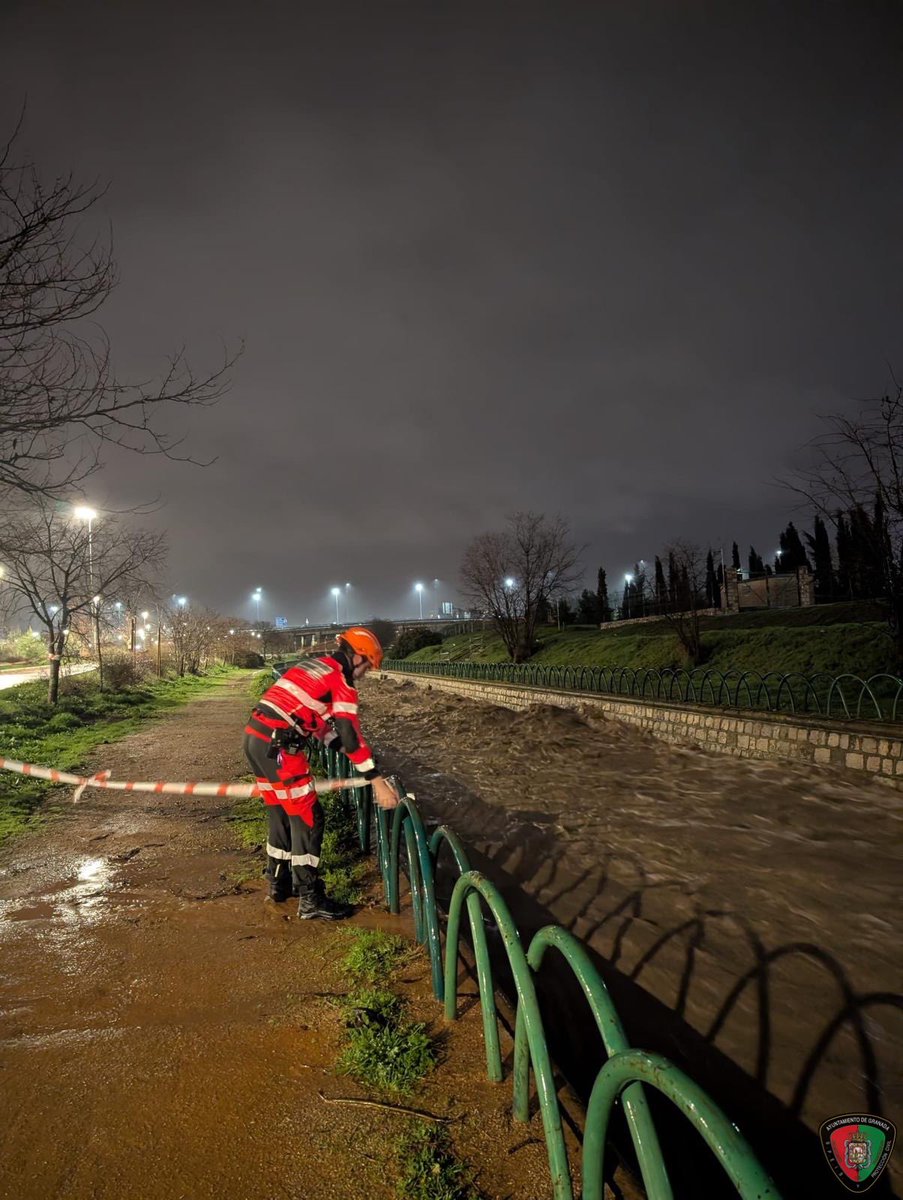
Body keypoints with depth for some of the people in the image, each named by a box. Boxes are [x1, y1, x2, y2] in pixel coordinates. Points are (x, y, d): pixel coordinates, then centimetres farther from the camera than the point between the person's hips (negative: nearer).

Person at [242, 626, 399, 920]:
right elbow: (349, 733, -14)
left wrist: (348, 750, 23)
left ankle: (278, 883, 34)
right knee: (307, 818, 0)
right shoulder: (341, 679, -6)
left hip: (255, 736, 9)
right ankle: (311, 901, 7)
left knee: (279, 813, 21)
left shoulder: (315, 665, 21)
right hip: (277, 744, -9)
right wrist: (377, 781, -13)